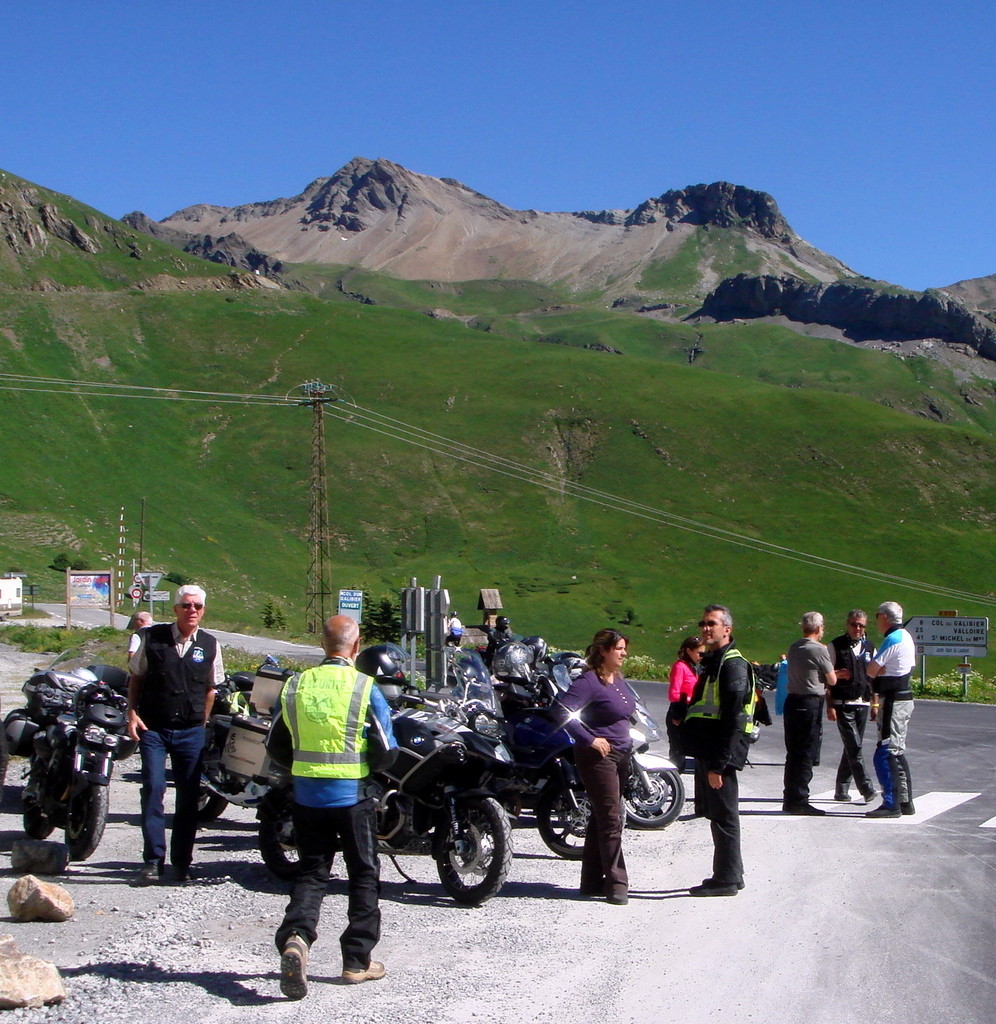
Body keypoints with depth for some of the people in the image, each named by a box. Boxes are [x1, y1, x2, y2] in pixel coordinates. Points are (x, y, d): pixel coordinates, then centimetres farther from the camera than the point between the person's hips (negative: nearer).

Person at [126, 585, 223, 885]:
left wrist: (203, 722, 9)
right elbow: (135, 677, 9)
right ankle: (153, 860, -5)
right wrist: (132, 714, 0)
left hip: (191, 731, 2)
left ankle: (182, 862, 13)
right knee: (153, 789, -10)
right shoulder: (152, 637, 0)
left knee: (188, 797, 4)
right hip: (153, 728, -1)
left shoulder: (210, 645, 4)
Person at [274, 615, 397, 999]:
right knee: (364, 874, 11)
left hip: (306, 793, 3)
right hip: (352, 794, -3)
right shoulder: (364, 687, -9)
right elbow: (387, 748, -3)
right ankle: (357, 960, 14)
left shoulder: (295, 685, 1)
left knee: (311, 871, 11)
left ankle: (295, 936, -14)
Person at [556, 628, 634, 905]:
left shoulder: (618, 680, 12)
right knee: (611, 819, -9)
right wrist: (589, 739, -24)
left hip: (620, 755, 9)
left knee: (600, 818, 13)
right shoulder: (589, 681, -16)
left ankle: (592, 882, 19)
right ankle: (616, 883, -5)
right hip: (598, 755, -9)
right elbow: (564, 711, -26)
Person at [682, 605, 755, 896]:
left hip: (721, 754, -10)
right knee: (717, 815, 15)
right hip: (706, 752, 10)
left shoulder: (733, 665, -14)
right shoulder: (710, 662, 18)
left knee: (723, 817, -3)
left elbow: (732, 720, -20)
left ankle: (726, 880, 4)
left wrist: (719, 763, -23)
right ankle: (731, 875, 24)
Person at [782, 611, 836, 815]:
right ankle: (799, 801, -1)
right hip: (810, 704, -7)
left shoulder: (793, 648, 11)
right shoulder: (819, 650, -12)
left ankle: (789, 799, 18)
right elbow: (832, 681, -4)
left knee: (793, 753, 13)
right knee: (807, 754, -2)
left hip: (792, 701, 7)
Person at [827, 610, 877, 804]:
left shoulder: (869, 647, 12)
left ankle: (841, 790, 16)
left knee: (851, 748, 8)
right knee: (854, 748, -12)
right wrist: (829, 705, -7)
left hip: (862, 704, 5)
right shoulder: (835, 646, -2)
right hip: (842, 704, -5)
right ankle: (867, 789, -14)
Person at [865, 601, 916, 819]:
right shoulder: (906, 637, 15)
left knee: (884, 754, -9)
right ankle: (905, 801, 21)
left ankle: (891, 804, -10)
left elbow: (871, 671, -17)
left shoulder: (892, 640, -16)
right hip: (904, 697, 10)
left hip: (893, 702, -10)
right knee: (897, 753, 16)